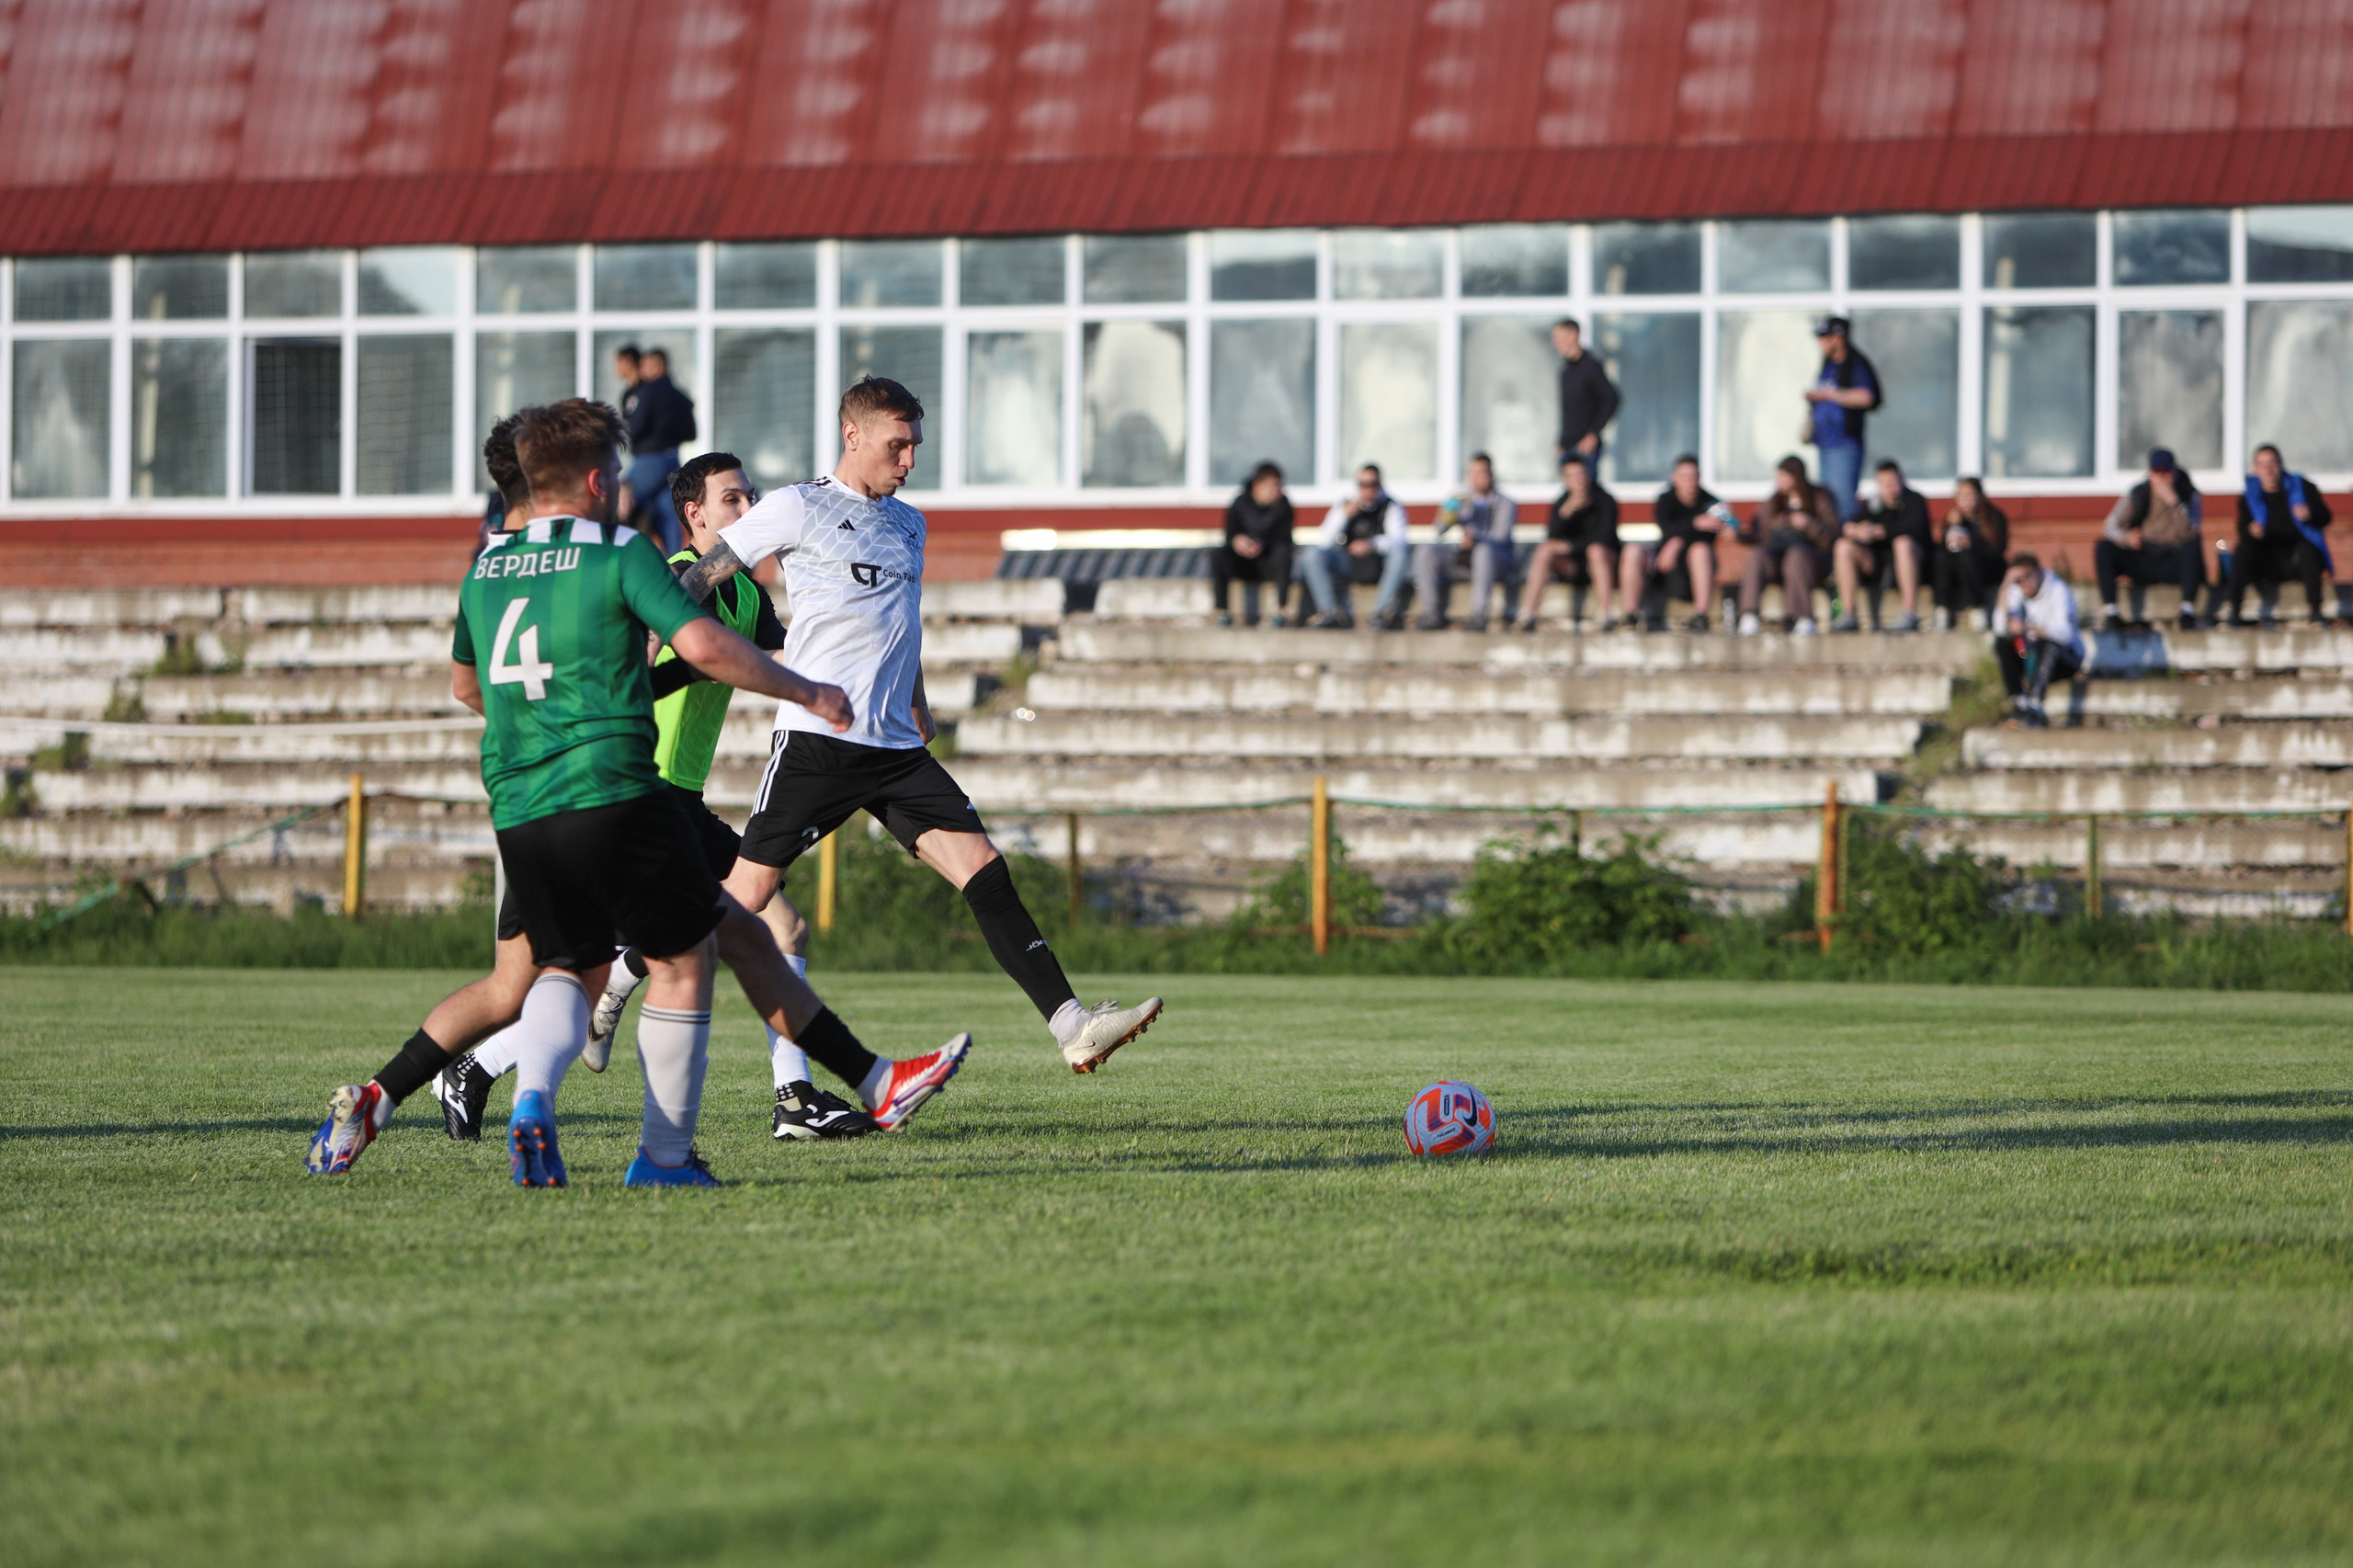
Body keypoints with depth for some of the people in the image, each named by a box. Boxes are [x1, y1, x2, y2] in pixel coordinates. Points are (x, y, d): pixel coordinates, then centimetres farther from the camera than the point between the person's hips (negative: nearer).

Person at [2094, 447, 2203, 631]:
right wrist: (2126, 537, -24)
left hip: (2173, 565, -2)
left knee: (2192, 546, -34)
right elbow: (2110, 527, -1)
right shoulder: (2137, 494, 1)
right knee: (2103, 548, -21)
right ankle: (2110, 611, -27)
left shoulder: (2189, 495, -5)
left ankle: (2188, 611, -37)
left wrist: (2173, 501, -31)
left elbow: (2188, 533, -21)